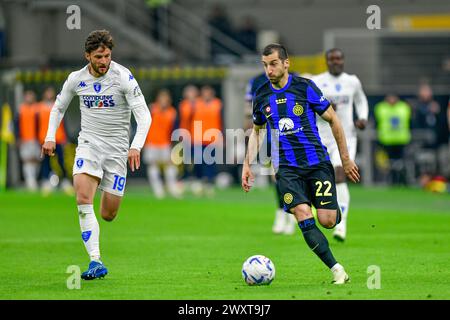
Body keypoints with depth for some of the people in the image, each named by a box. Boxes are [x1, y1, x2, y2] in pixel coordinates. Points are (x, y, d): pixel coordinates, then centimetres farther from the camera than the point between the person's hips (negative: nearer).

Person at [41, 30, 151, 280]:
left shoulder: (123, 76, -12)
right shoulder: (76, 79, -1)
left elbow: (144, 115, -15)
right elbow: (59, 107, 18)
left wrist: (136, 147, -29)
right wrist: (50, 137, 5)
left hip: (117, 148, -2)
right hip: (89, 144, 2)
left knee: (108, 215, 0)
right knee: (83, 199, -24)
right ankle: (96, 262, -24)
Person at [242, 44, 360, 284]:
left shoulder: (304, 87, -5)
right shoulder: (262, 96, 6)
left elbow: (333, 120, 3)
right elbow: (256, 130, 24)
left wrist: (346, 160, 4)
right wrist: (248, 165, 14)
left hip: (317, 162, -2)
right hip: (287, 167, 2)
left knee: (327, 220, -10)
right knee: (304, 217, -20)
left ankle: (337, 210, 29)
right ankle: (336, 269, -15)